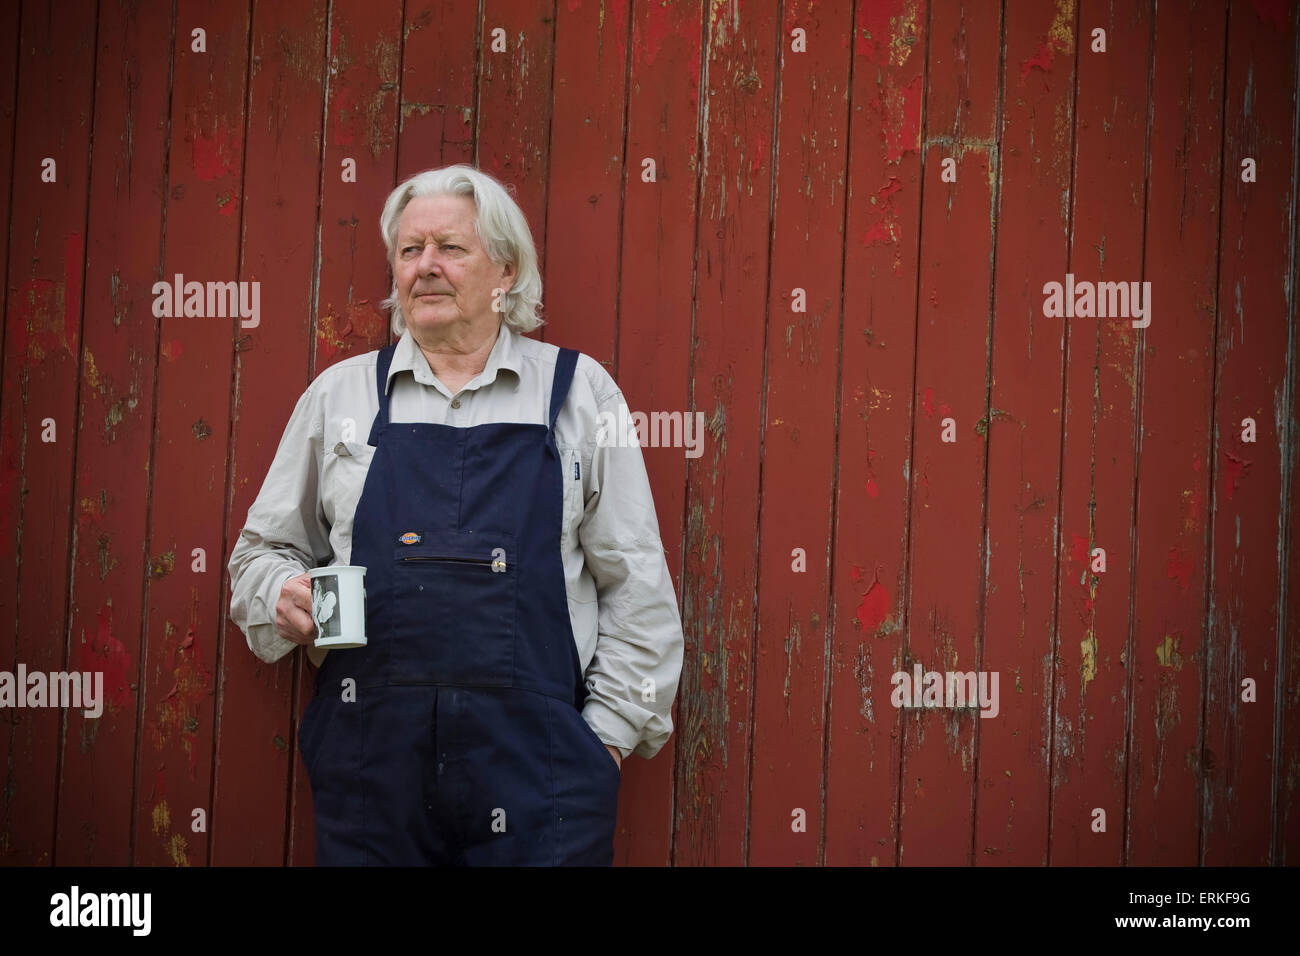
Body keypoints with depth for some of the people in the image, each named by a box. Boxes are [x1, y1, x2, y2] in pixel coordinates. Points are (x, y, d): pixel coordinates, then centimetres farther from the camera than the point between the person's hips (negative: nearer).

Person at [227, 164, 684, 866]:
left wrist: (610, 728, -1)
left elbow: (635, 583, 7)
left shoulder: (578, 391, 8)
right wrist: (284, 596, -2)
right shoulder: (339, 394, 13)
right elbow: (263, 550, 20)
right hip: (370, 758, 2)